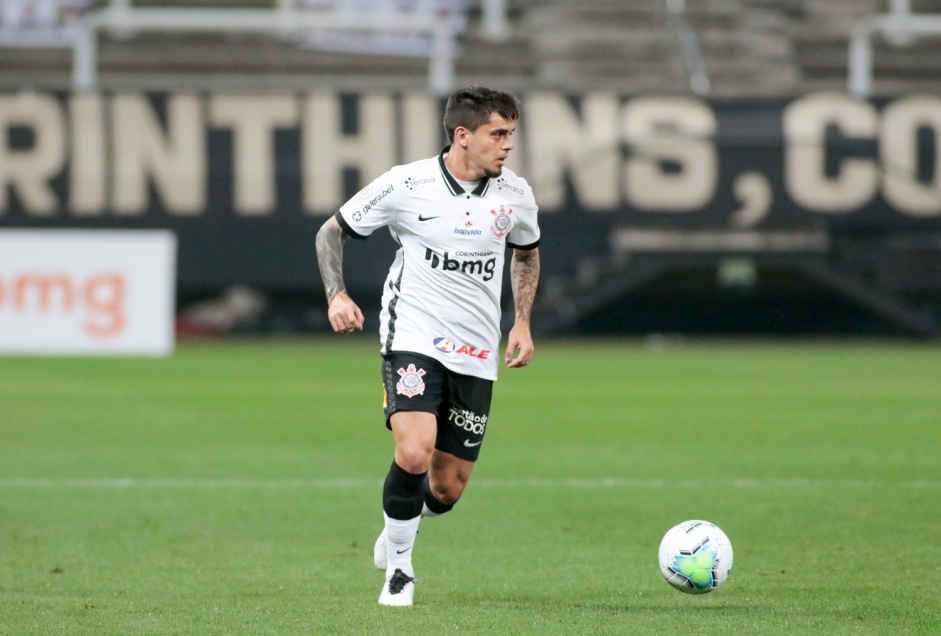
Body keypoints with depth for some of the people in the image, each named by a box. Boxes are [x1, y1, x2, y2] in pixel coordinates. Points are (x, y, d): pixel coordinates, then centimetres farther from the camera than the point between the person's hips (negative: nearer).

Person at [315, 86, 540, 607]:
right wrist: (336, 295, -11)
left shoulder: (514, 195, 1)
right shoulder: (406, 185, -9)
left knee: (447, 490, 4)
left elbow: (527, 252, 23)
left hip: (475, 355, 4)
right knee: (414, 454, -25)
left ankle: (402, 520, 41)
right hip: (413, 338, -4)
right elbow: (332, 231, 3)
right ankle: (399, 567, -1)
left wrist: (522, 323, 12)